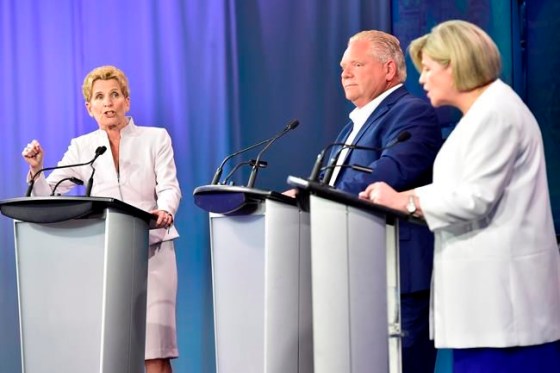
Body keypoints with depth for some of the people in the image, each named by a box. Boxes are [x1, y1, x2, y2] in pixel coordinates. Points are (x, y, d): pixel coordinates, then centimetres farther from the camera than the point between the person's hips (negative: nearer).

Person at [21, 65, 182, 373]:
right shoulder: (82, 147, 12)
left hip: (152, 250, -2)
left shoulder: (156, 138, 8)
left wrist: (165, 211, -27)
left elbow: (169, 187, -4)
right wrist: (36, 169, -14)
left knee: (154, 348, -11)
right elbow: (48, 197, 7)